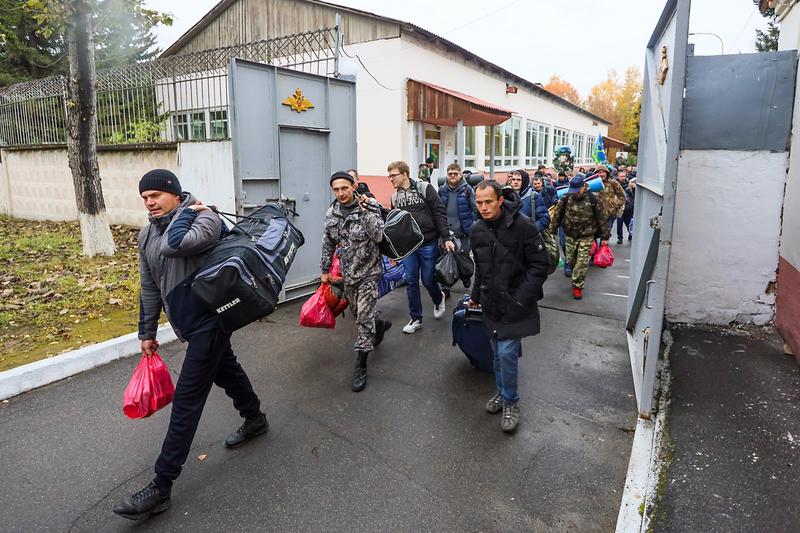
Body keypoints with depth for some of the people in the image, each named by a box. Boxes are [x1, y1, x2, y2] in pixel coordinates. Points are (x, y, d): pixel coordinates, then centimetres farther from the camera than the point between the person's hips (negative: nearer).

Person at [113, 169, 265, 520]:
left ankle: (161, 487, 1)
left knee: (187, 399, -6)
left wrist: (187, 212, -17)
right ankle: (255, 419, 48)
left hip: (209, 319, -8)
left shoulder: (205, 218, -14)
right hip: (190, 322, 9)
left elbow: (174, 245, -35)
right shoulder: (147, 235, 9)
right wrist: (147, 332, 19)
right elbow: (150, 288, 16)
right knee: (226, 371, 25)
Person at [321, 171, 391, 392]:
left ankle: (361, 365, 4)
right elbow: (328, 244, 11)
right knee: (358, 312, 19)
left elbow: (378, 236, -24)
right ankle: (380, 325, 51)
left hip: (369, 271, -5)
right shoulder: (331, 213, 1)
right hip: (348, 273, 5)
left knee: (364, 318, -5)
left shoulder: (369, 207, -12)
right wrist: (325, 270, 15)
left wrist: (365, 211, -27)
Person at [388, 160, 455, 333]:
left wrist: (446, 238, -14)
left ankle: (439, 300, 38)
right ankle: (416, 319, 18)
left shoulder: (424, 188, -8)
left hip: (428, 244, -4)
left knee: (428, 280, 5)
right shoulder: (395, 197, 8)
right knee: (411, 282, 5)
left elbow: (440, 213, -9)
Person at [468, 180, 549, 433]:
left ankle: (510, 402, 13)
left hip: (515, 305, -5)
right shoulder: (477, 230, 2)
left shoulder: (523, 226, -17)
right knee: (497, 352, 15)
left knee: (507, 352, -7)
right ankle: (502, 392, 35)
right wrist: (476, 294, 17)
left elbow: (540, 265, -13)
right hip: (491, 303, 5)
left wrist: (521, 298, -18)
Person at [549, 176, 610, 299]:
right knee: (570, 259, 11)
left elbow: (601, 218, -4)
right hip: (570, 235, 3)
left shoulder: (591, 199, -12)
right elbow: (557, 215, 0)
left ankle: (577, 286, 6)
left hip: (586, 236, -2)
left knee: (582, 262, -7)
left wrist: (605, 236, 0)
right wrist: (552, 230, 0)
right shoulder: (566, 198, -7)